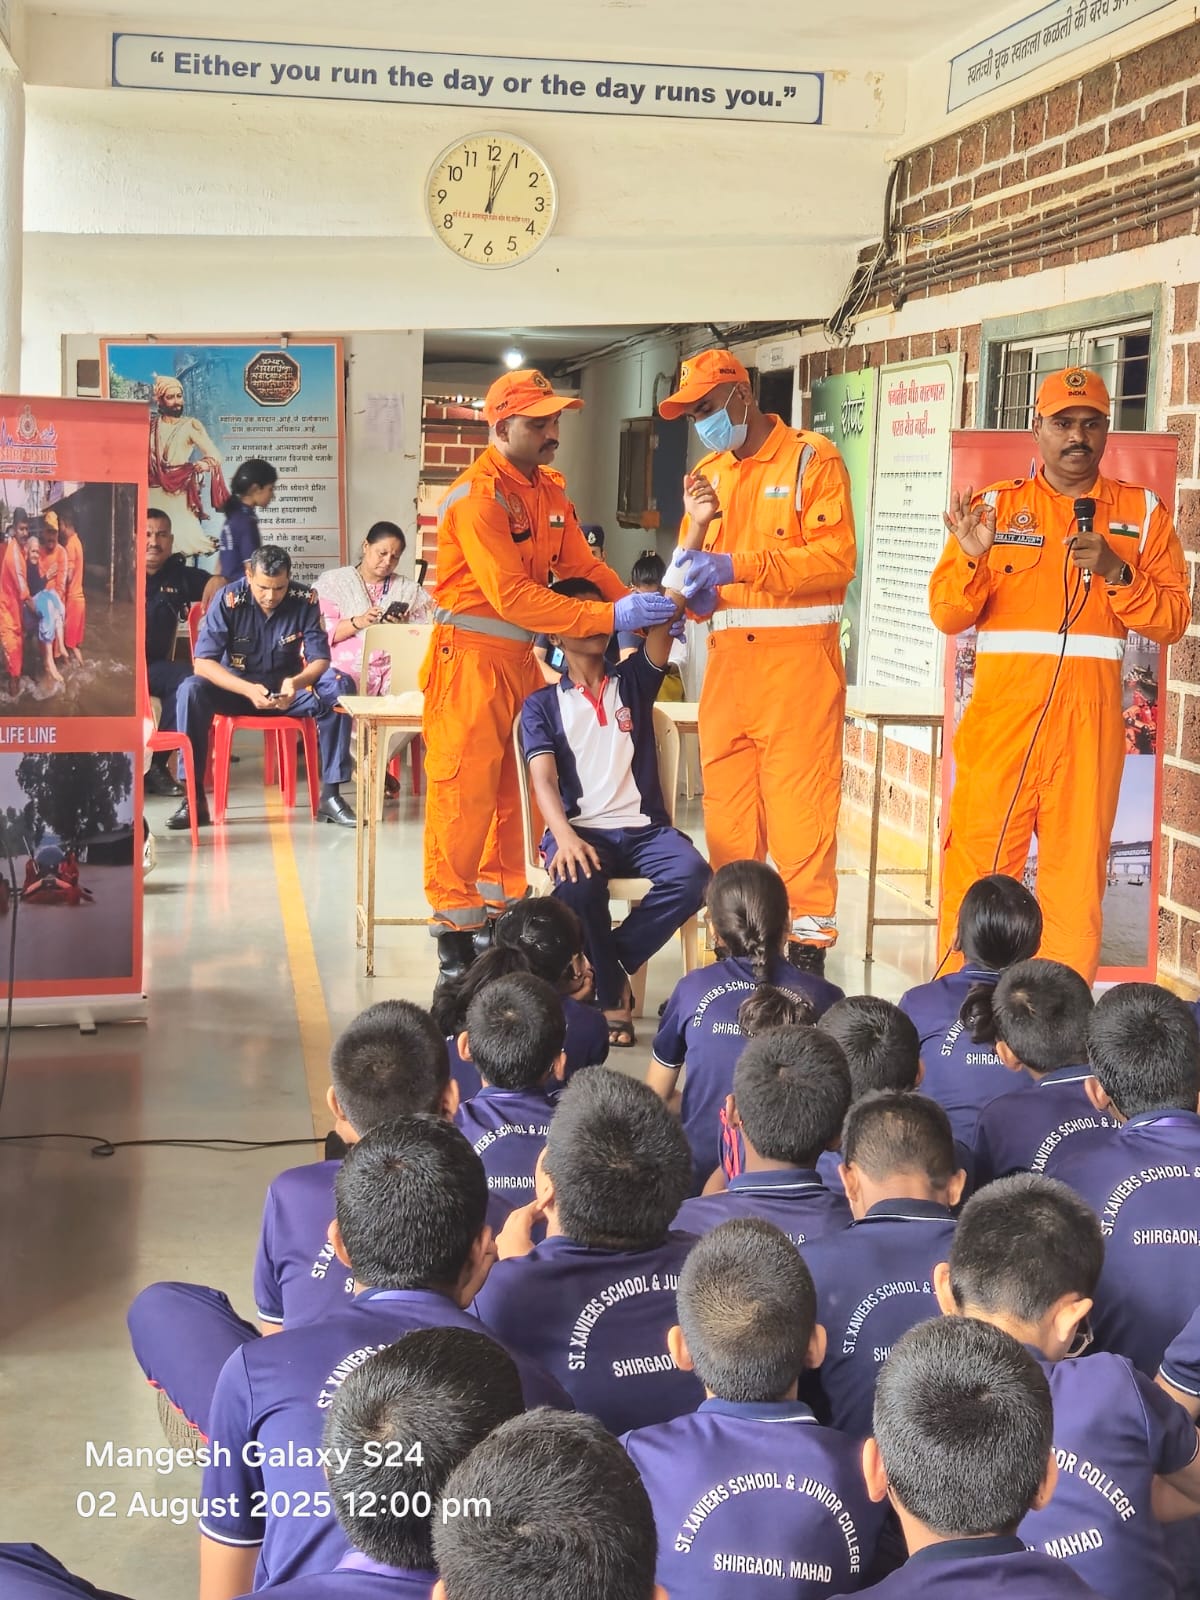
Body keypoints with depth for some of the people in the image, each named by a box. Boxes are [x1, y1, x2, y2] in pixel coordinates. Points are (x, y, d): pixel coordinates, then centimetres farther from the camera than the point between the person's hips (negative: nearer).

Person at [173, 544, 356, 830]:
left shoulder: (304, 601, -12)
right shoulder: (229, 600, -17)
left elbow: (320, 660, -12)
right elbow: (202, 663, -21)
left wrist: (297, 682, -36)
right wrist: (249, 690, -37)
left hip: (287, 691, 1)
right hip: (237, 688, -1)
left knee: (339, 686, -26)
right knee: (190, 691, -31)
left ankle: (330, 793, -21)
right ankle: (195, 799, -26)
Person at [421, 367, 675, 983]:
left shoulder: (549, 490, 10)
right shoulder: (477, 497, -18)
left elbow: (582, 564, 11)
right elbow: (512, 596, -24)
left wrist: (639, 606, -7)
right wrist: (610, 617, -27)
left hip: (522, 658, 8)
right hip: (472, 658, -8)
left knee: (513, 791, 13)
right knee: (465, 794, -5)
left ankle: (501, 914, 24)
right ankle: (455, 932, 2)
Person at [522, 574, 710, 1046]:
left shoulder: (633, 681, 16)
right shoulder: (542, 703, 10)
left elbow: (665, 615, 1)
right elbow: (543, 779, -5)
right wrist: (564, 837, -24)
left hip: (644, 827, 2)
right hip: (580, 828, -2)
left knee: (692, 876, -30)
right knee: (577, 883, -37)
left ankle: (601, 964, -12)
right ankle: (612, 995, -14)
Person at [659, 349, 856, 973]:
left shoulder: (811, 460, -1)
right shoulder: (707, 476, 17)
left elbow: (835, 558, -12)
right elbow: (692, 582, 14)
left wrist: (737, 565, -17)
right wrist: (696, 529, -7)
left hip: (798, 658, -5)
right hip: (728, 660, 5)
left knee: (800, 799, -6)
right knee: (726, 805, 5)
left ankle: (809, 937, 1)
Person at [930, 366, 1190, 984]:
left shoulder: (1143, 512, 10)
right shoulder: (994, 505, 9)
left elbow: (1171, 621, 4)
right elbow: (946, 615, 4)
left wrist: (1116, 572, -12)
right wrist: (971, 557, -14)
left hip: (1090, 721, 1)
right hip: (1000, 712, 0)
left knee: (1078, 870, 0)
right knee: (978, 865, -3)